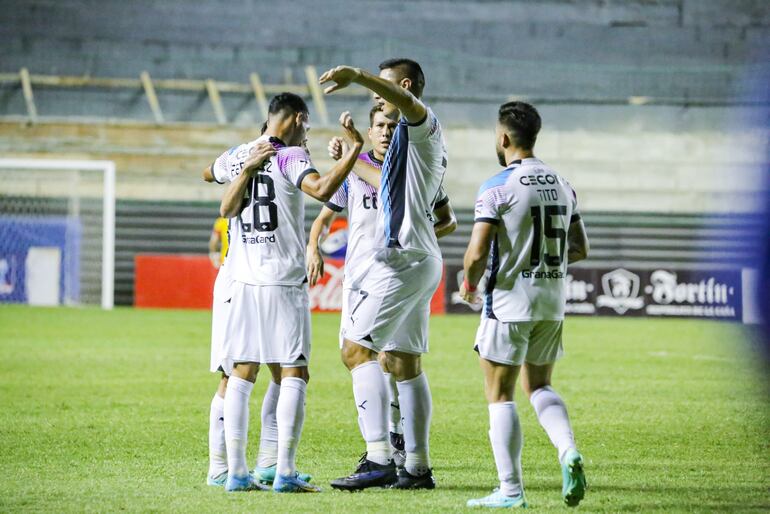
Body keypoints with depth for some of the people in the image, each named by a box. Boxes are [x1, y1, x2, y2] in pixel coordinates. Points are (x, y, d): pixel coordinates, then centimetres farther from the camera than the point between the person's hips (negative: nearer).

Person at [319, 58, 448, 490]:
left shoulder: (423, 126, -7)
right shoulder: (424, 138, 22)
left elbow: (406, 100, -32)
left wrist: (357, 76, -46)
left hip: (401, 259, -11)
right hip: (424, 259, 11)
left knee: (357, 348, -15)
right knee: (406, 363, 12)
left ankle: (379, 459, -24)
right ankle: (418, 467, 13)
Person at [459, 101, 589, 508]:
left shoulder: (497, 188, -13)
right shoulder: (562, 185, 7)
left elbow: (477, 252, -18)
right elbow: (580, 249, 12)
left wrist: (469, 283, 1)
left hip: (510, 298, -6)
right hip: (553, 297, 6)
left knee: (500, 396, 3)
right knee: (539, 386, 20)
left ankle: (510, 490, 1)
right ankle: (569, 452, -6)